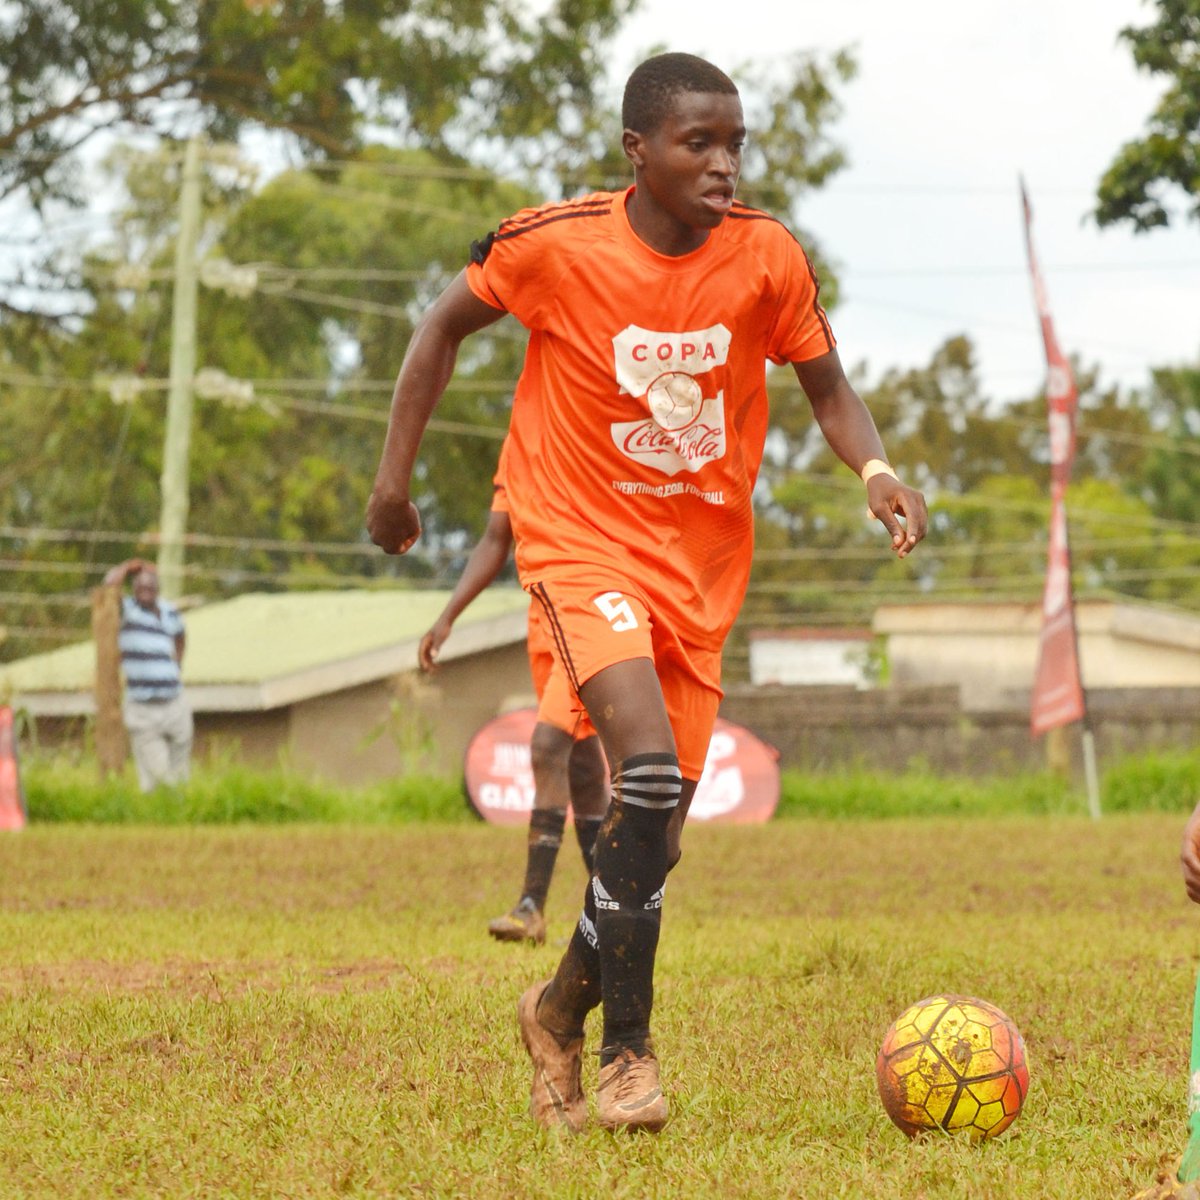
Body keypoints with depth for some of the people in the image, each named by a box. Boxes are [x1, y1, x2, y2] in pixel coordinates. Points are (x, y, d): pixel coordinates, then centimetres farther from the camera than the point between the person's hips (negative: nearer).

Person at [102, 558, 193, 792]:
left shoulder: (169, 611, 12)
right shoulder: (126, 609, -2)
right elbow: (111, 582, -20)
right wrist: (131, 566, -10)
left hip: (174, 705, 4)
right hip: (143, 710, -4)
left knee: (179, 773, 9)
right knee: (154, 776, -8)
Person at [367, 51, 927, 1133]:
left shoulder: (768, 258, -7)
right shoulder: (556, 244, -13)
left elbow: (828, 387, 4)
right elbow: (447, 324, 3)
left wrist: (876, 472, -16)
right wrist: (396, 472, 2)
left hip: (702, 562, 4)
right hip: (583, 542, -4)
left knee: (659, 830, 6)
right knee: (650, 768, -25)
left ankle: (564, 1011, 33)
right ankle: (626, 1053, -14)